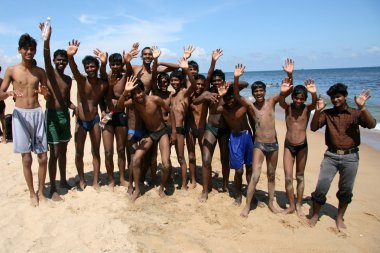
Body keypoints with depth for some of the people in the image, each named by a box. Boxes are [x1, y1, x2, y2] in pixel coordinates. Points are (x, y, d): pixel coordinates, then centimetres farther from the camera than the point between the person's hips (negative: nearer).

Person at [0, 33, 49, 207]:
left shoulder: (40, 72, 8)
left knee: (43, 157, 2)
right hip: (20, 114, -2)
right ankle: (32, 194, 19)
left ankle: (41, 192, 20)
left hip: (37, 113, 2)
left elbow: (48, 97, 9)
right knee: (26, 158, 3)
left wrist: (45, 93, -14)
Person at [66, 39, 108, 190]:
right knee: (79, 153, 5)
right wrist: (70, 57, -54)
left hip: (95, 120, 1)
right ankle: (81, 180, 25)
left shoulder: (104, 84, -4)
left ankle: (95, 181, 21)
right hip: (80, 121, -1)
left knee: (95, 152, 8)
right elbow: (74, 70, -34)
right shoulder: (81, 80, -11)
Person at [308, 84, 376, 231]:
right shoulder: (327, 113, 5)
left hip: (350, 157, 0)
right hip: (331, 155, 0)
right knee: (321, 187, -2)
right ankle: (315, 215, 16)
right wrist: (318, 110, -17)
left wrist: (362, 107, -26)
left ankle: (340, 218, 30)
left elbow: (372, 125, -13)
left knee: (346, 191, 11)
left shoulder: (355, 113, 2)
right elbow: (313, 127, -4)